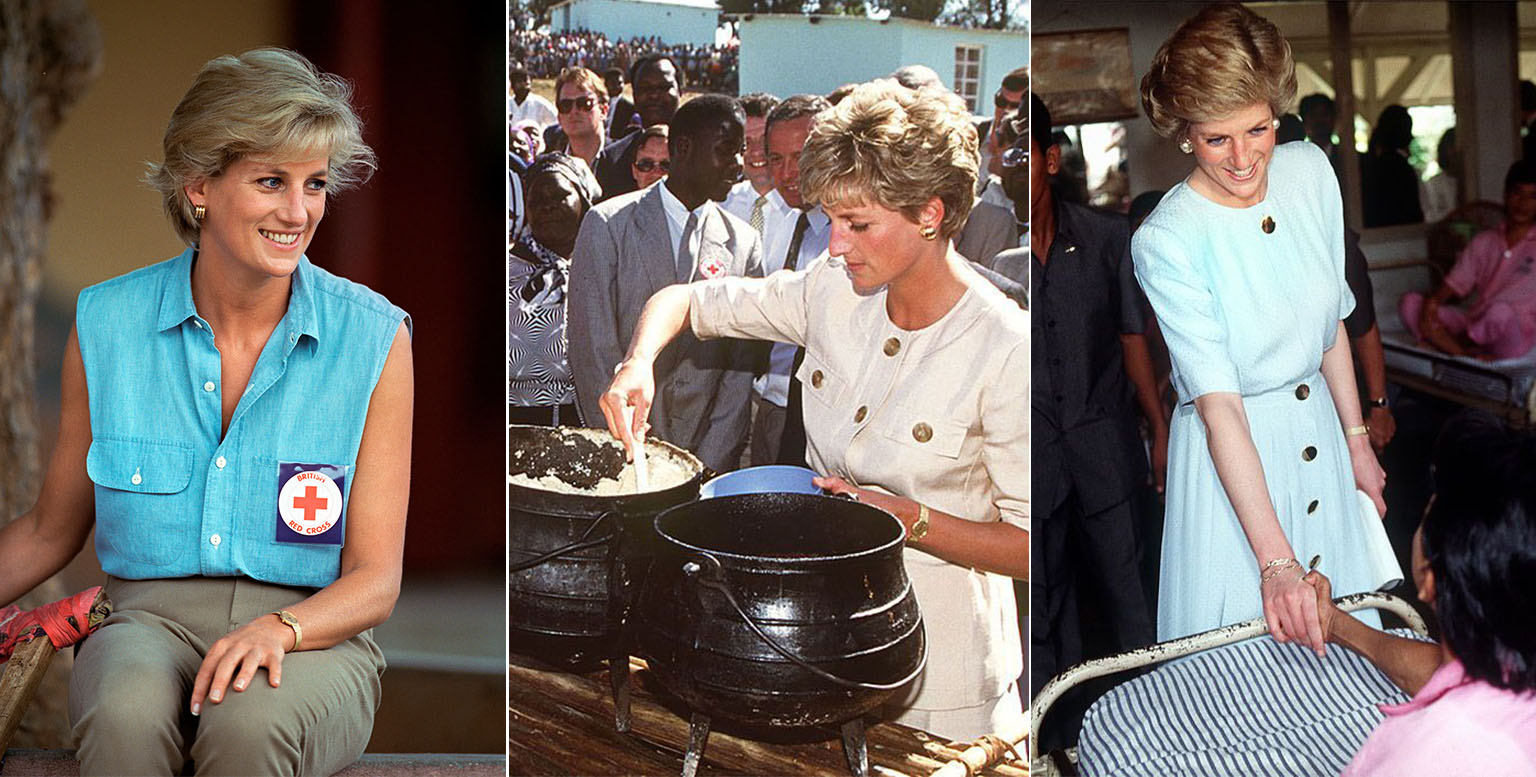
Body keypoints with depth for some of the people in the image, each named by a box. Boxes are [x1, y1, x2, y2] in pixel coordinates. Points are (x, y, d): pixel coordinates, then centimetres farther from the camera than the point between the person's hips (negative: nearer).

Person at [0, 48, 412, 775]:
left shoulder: (372, 338, -4)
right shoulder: (107, 325, 2)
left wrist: (278, 628, -22)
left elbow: (374, 580, -2)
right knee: (124, 713, -35)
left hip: (312, 633, -1)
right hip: (150, 616, 1)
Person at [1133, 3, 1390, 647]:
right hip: (1229, 456, -5)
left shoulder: (1311, 171, -6)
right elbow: (1218, 405, -27)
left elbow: (1330, 321, 8)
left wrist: (1357, 441, 11)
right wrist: (1275, 561, -32)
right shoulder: (1164, 242, -24)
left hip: (1319, 423, 5)